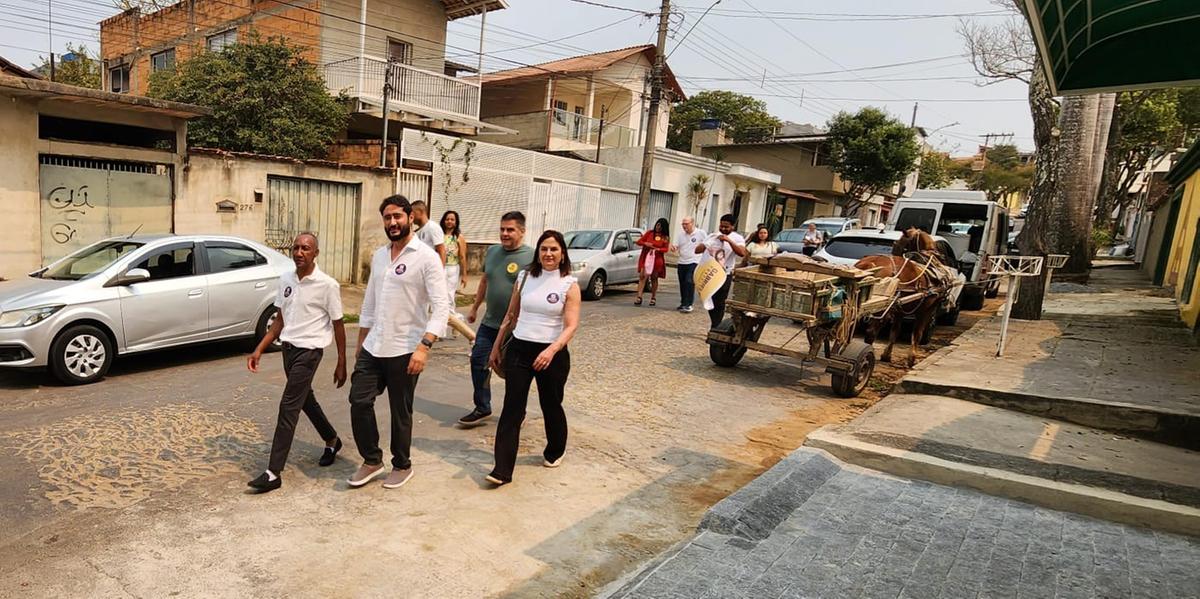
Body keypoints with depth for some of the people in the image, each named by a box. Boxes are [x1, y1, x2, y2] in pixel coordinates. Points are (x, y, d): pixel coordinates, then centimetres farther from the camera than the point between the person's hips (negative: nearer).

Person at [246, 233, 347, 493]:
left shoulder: (327, 285, -12)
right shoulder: (285, 280, 5)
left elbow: (338, 325, -6)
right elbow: (280, 320, 12)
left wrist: (341, 364, -4)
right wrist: (259, 350, 6)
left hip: (309, 350, -7)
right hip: (288, 347, 7)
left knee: (289, 407, -9)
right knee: (305, 400, 20)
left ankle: (273, 473, -4)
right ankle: (332, 441, 42)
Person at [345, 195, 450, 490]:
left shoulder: (426, 257, -12)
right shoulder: (378, 255, 10)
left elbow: (441, 307, -18)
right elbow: (369, 302, 18)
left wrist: (424, 346, -27)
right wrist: (361, 342, 18)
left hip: (404, 351, -6)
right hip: (372, 347, 6)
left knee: (400, 412, 7)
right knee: (359, 402, 4)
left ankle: (402, 465, 27)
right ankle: (372, 461, 24)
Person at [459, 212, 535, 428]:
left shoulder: (531, 257, -13)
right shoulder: (492, 252, 8)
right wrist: (475, 308, 22)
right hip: (489, 323, 6)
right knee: (478, 362, 5)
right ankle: (482, 409, 19)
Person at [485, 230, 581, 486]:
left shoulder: (569, 285, -6)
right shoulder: (525, 277, 5)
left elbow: (571, 326, -13)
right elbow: (511, 316, 13)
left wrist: (551, 350, -28)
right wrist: (496, 347, 14)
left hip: (551, 354, -2)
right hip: (519, 349, 2)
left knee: (551, 406, 14)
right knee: (512, 408, -2)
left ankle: (555, 451, 40)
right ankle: (502, 470, 1)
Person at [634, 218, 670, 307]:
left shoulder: (665, 237, 5)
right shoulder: (649, 233, 8)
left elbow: (666, 249, -3)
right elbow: (639, 241, 8)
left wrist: (657, 249, -20)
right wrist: (645, 243, -12)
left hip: (657, 260, 0)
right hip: (646, 258, 0)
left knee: (654, 278, 9)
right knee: (642, 276, -11)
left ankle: (653, 298, 20)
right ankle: (639, 297, -14)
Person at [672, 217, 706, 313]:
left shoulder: (701, 233, -4)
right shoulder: (680, 236, 10)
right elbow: (676, 247, 8)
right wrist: (674, 248, -15)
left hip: (694, 262, -5)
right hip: (682, 263, 6)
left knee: (689, 282, -17)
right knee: (682, 284, 10)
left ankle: (688, 305, -15)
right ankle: (683, 303, 23)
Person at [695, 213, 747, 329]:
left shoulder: (737, 238, -2)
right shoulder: (713, 236, 8)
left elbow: (742, 253, -21)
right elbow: (697, 250, 6)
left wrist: (729, 240, -25)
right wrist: (704, 247, -18)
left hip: (725, 276, -4)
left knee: (719, 304, -3)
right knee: (710, 302, 10)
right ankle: (716, 327, 26)